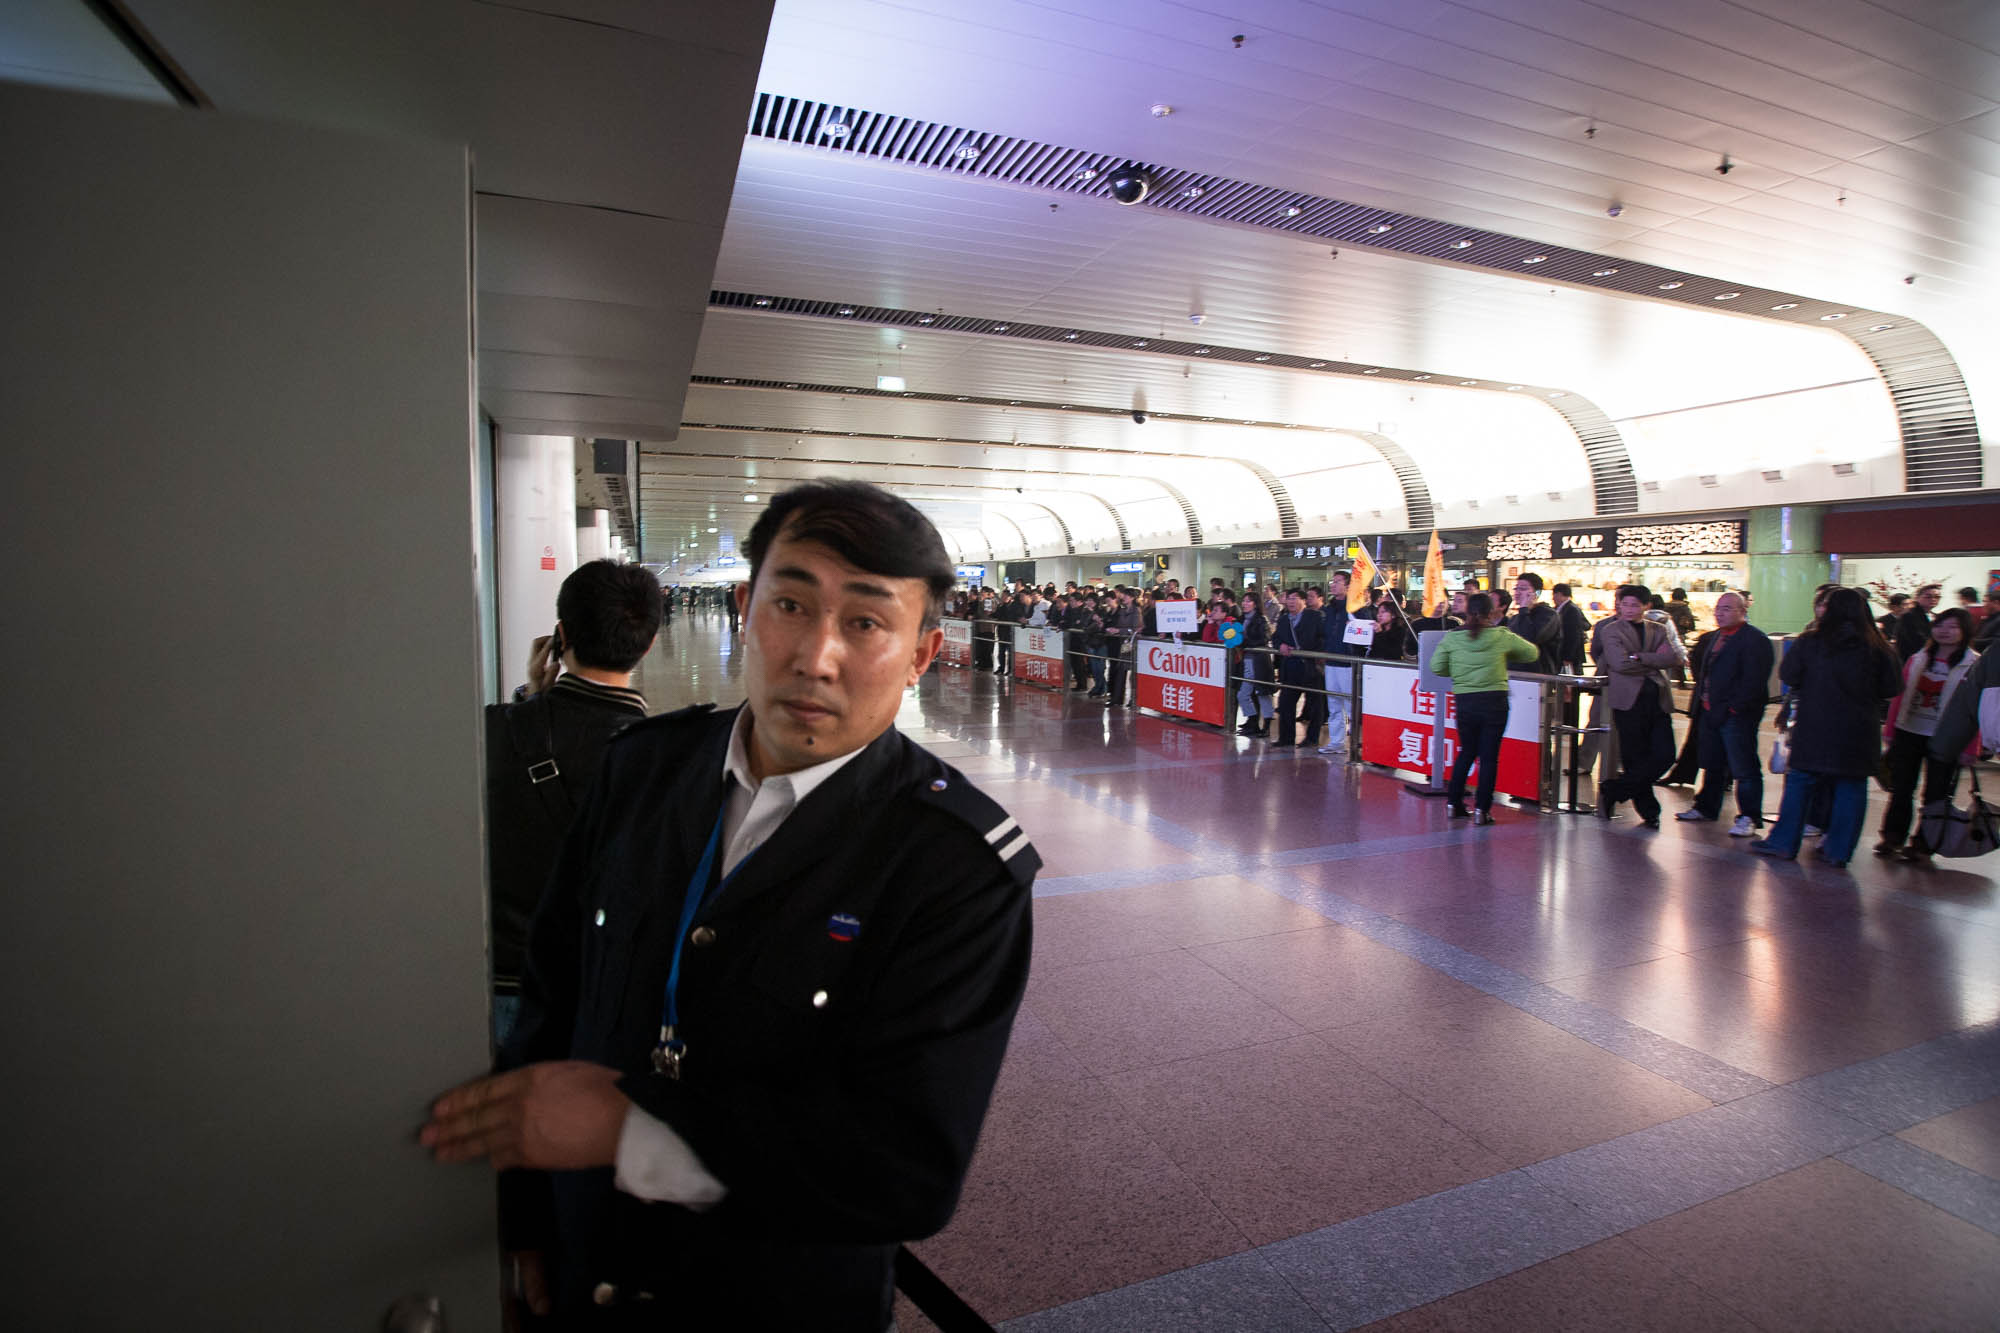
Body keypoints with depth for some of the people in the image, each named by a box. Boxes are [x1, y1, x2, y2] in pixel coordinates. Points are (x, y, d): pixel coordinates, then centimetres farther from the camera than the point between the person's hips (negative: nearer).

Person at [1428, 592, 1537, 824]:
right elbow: (1531, 653, 9)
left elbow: (1436, 666, 0)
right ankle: (1481, 809, 4)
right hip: (1494, 701, -2)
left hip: (1464, 701, 2)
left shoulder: (1453, 637, -3)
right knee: (1489, 755, 4)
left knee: (1466, 752, 18)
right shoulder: (1502, 636, -4)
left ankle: (1453, 802, 20)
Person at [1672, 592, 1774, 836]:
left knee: (1744, 767, -4)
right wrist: (1701, 701, 14)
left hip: (1736, 715, -8)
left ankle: (1749, 818, 2)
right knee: (1712, 765, 19)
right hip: (1709, 712, 8)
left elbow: (1753, 680, -18)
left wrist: (1734, 706, -20)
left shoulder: (1755, 639, -10)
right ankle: (1706, 807, 30)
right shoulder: (1711, 638, 16)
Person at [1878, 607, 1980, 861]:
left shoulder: (1974, 666, -5)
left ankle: (1923, 844, 16)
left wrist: (1970, 748, -12)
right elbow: (1900, 696, 10)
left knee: (1936, 795, 5)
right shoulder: (1918, 660, 8)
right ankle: (1892, 837, 21)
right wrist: (1890, 729, 7)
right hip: (1908, 733, 4)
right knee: (1900, 788, 10)